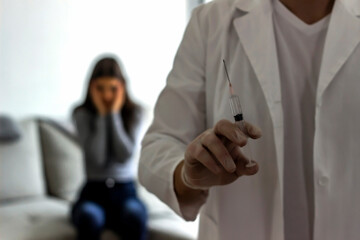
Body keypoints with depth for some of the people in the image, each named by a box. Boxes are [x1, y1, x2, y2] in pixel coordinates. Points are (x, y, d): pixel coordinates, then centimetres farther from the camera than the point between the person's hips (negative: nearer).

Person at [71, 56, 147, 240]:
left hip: (124, 190, 1)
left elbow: (124, 156, -11)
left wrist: (114, 113, -11)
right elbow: (97, 158, -13)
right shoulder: (82, 114, 0)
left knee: (135, 216, -36)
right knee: (90, 217, -37)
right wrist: (102, 115, -11)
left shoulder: (133, 112, 3)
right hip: (94, 189, 0)